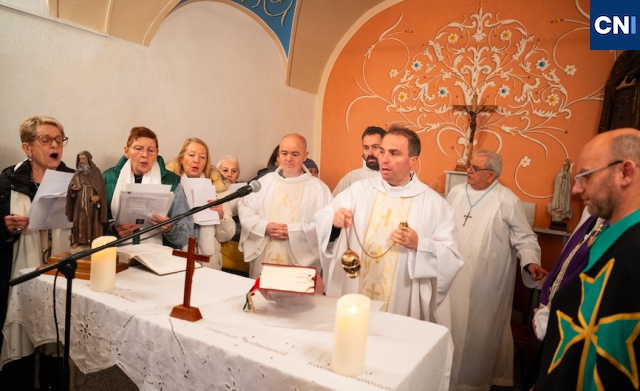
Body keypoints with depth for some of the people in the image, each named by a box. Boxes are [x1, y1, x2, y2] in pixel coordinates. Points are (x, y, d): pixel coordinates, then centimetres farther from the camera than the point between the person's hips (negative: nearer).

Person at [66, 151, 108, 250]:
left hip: (92, 202, -3)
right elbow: (71, 184, 10)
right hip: (80, 202, 4)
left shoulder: (96, 171, 0)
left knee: (92, 221, -3)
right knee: (79, 220, 2)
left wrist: (97, 196, -21)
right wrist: (72, 188, -14)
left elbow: (101, 187, -5)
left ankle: (93, 241, 0)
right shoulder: (78, 172, 11)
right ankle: (78, 240, 9)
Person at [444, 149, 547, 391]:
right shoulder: (456, 192, 5)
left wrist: (530, 261, -22)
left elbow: (525, 237, -6)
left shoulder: (507, 201, -9)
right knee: (449, 327, 13)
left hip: (486, 284, -4)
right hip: (452, 278, 4)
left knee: (480, 331, 8)